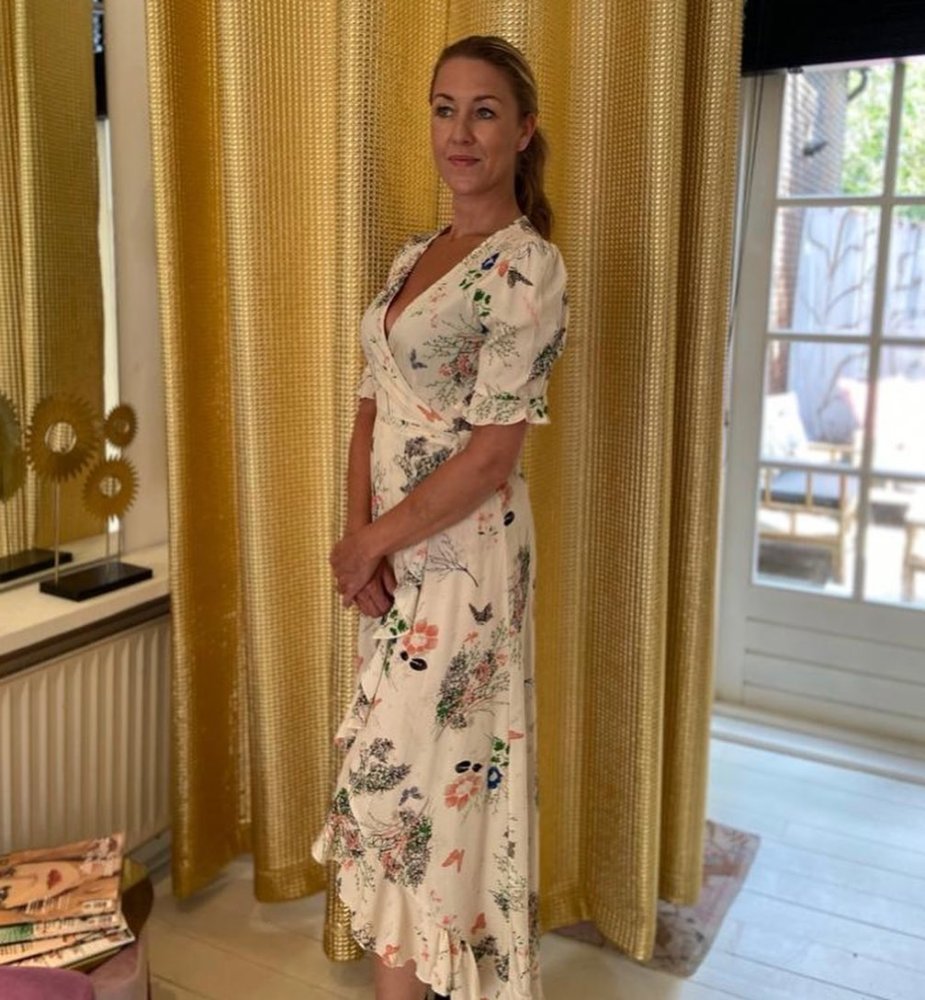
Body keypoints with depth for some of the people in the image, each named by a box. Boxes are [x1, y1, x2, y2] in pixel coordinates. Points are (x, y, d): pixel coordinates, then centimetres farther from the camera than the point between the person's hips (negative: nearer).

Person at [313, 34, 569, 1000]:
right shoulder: (414, 257, 11)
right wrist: (359, 540, -6)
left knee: (405, 772, 2)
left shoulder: (528, 265, -13)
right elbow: (372, 410, 8)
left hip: (462, 551, -7)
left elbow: (493, 452, -18)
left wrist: (372, 542, -12)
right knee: (392, 766, 16)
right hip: (392, 552, 8)